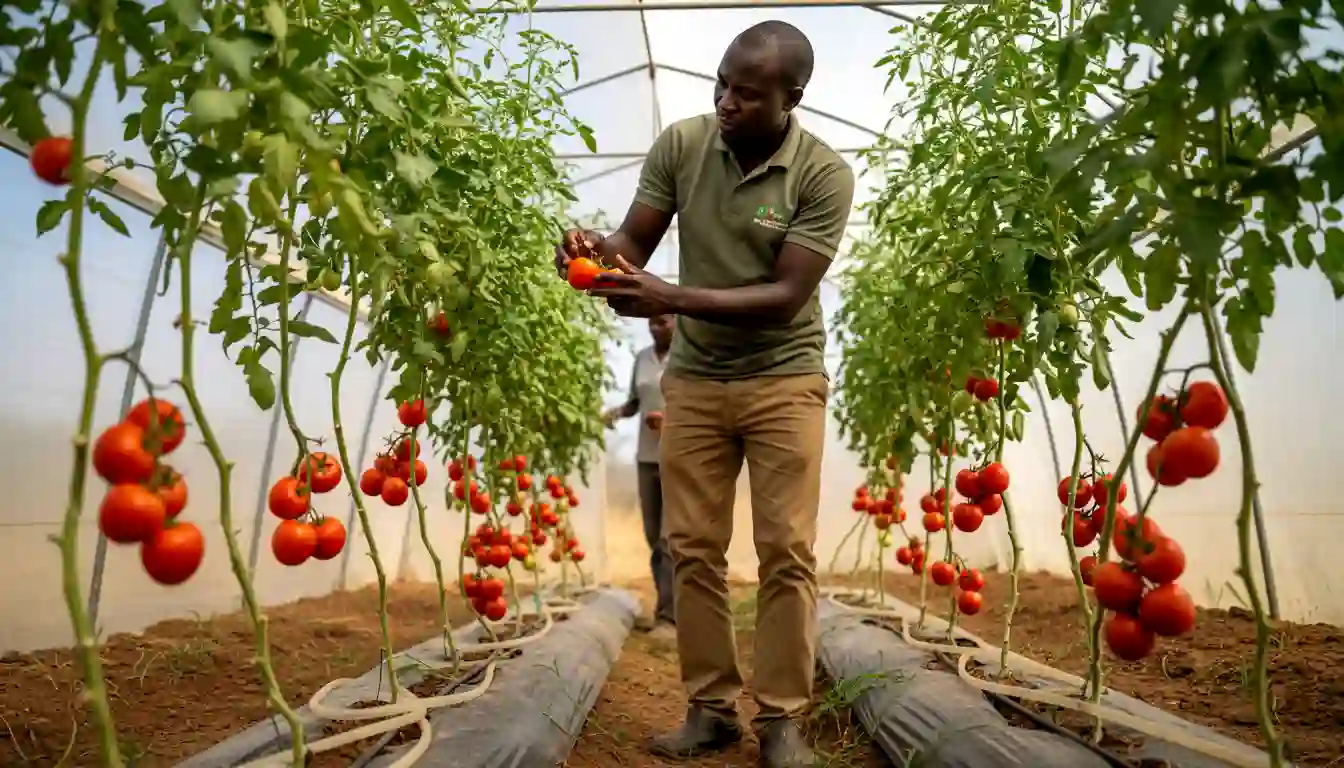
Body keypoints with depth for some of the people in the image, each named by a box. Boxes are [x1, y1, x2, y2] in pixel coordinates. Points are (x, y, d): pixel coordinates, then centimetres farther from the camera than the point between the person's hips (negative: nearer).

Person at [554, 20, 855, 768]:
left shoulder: (824, 174, -14)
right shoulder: (679, 145, -5)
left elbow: (787, 297, -21)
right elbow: (635, 240, 1)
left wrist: (673, 298, -31)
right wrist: (597, 246, -23)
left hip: (783, 378, -2)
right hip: (694, 378, 3)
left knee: (787, 551, -2)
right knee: (693, 548, 3)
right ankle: (712, 708, 16)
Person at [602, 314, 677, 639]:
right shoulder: (642, 358, 12)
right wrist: (617, 411, -2)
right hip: (646, 457, 6)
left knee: (671, 539, -7)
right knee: (653, 537, 9)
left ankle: (669, 616, -1)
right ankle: (664, 609, 20)